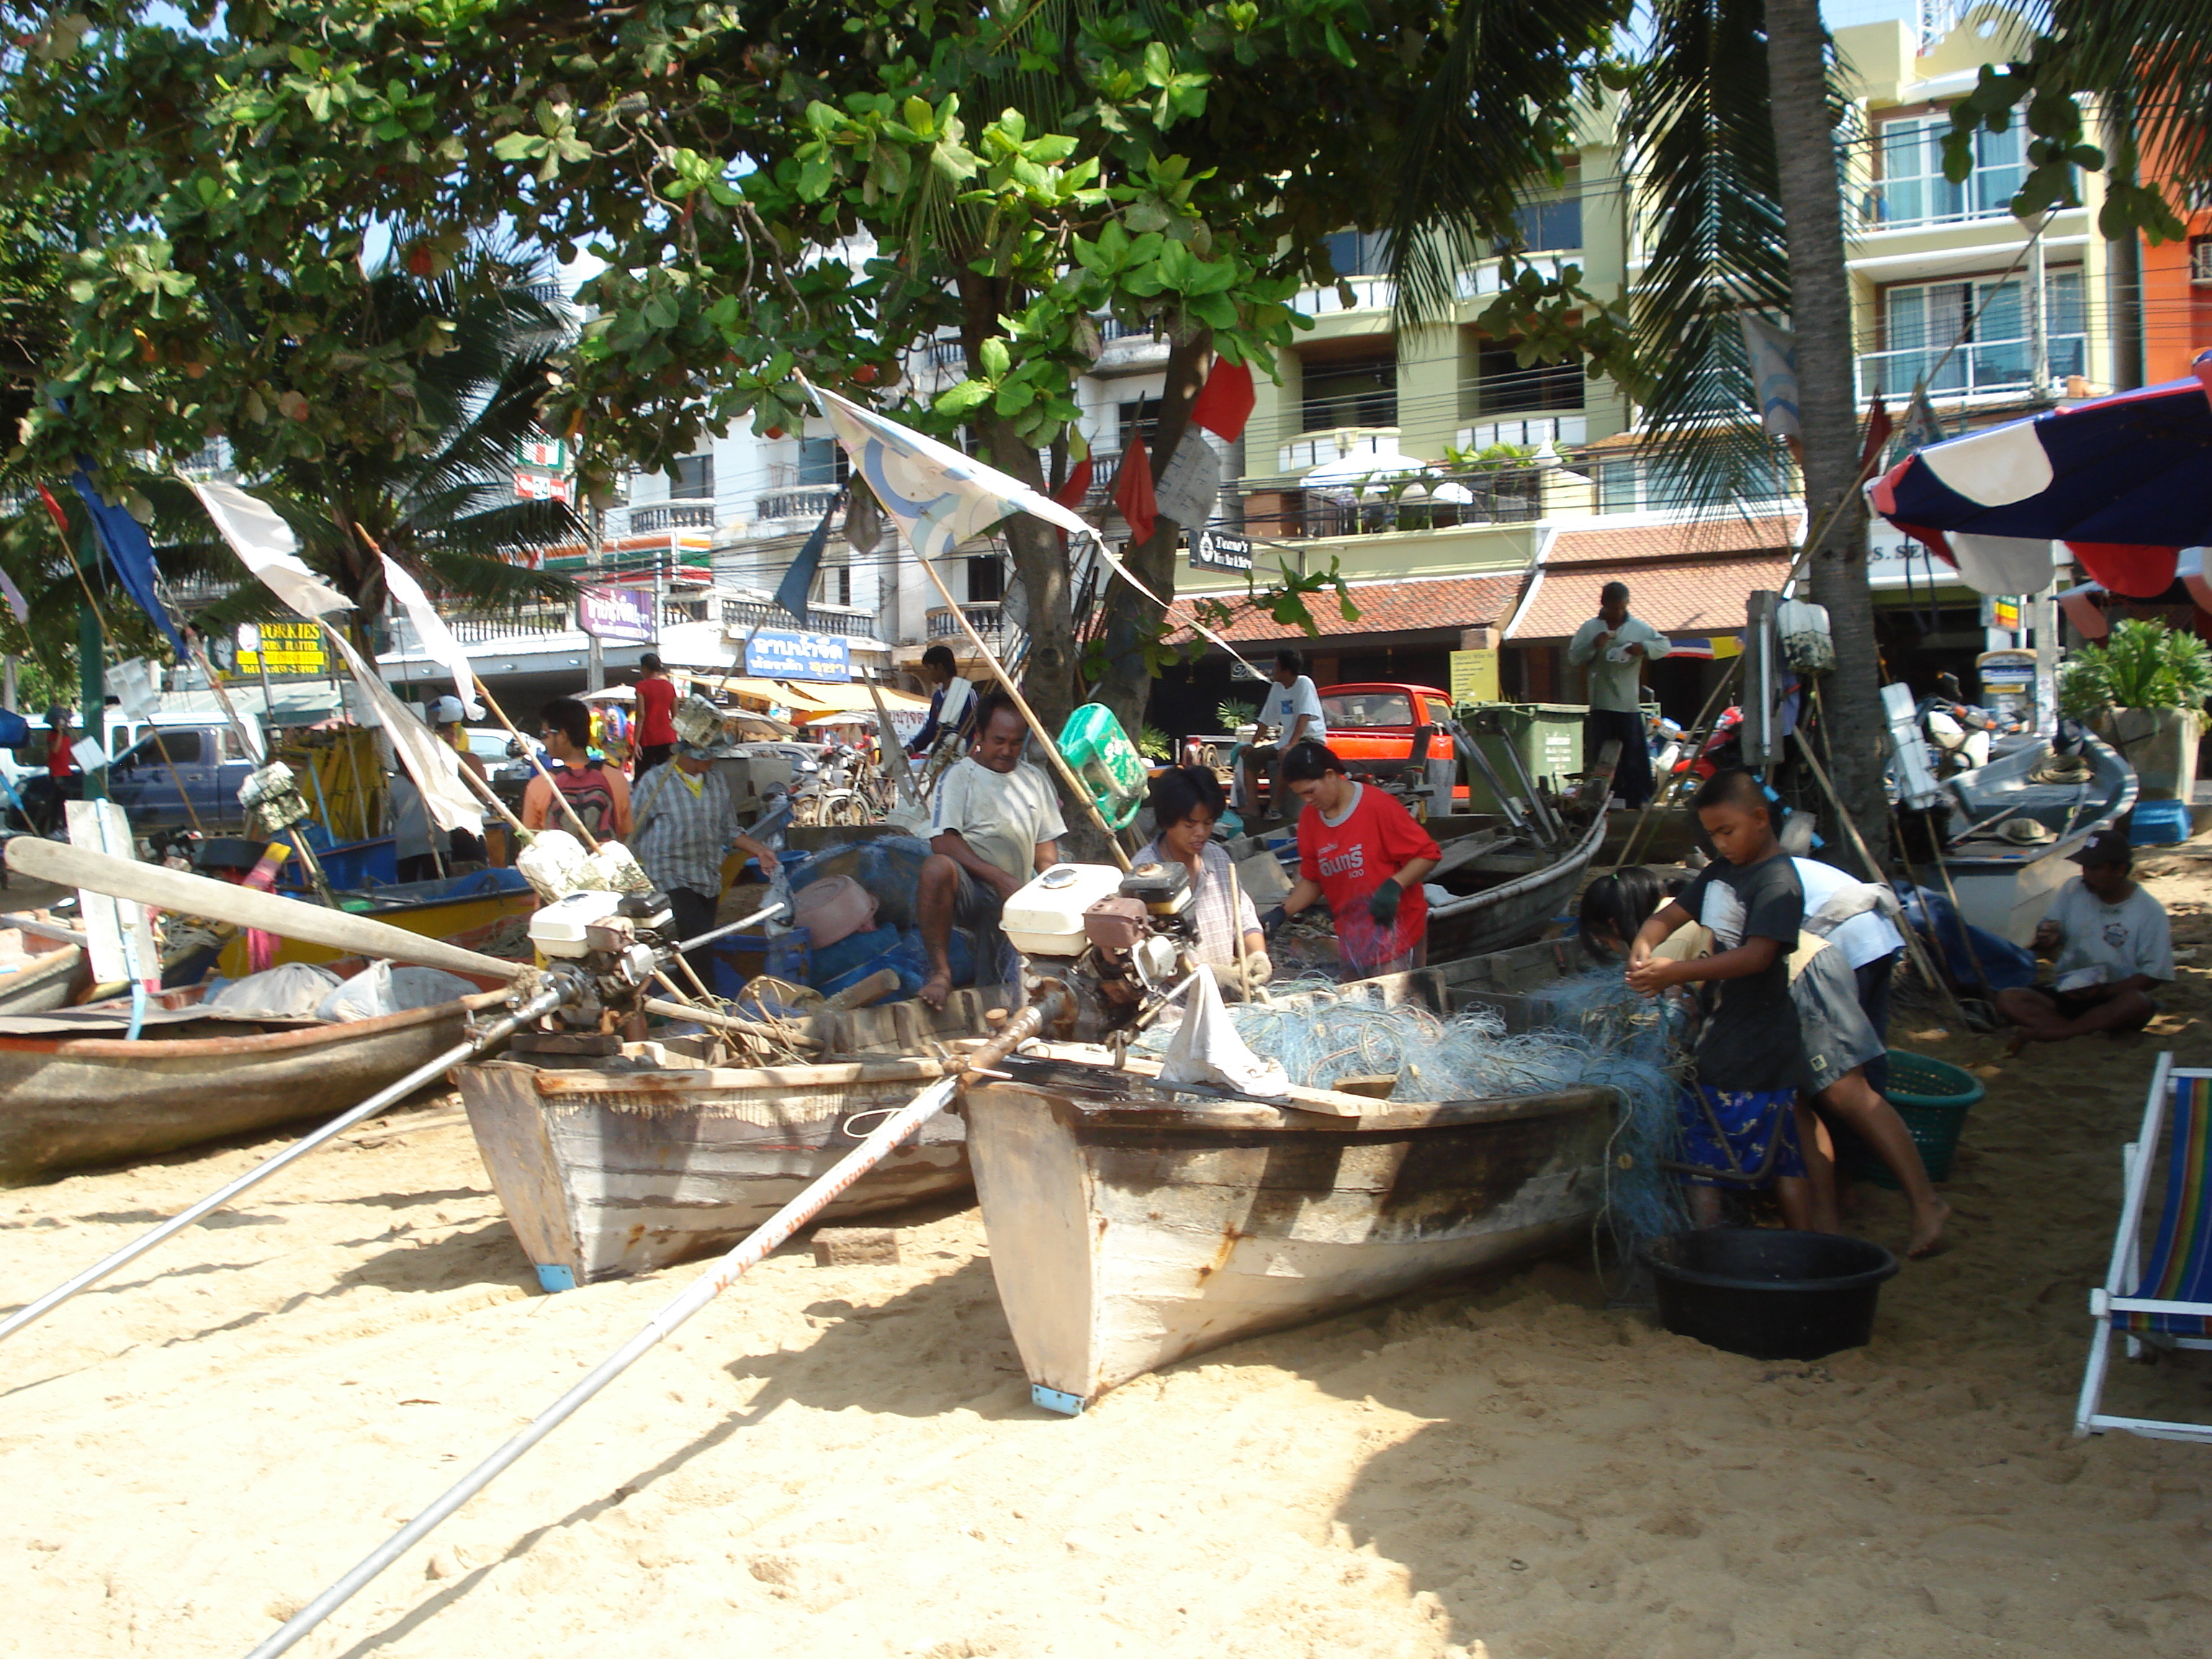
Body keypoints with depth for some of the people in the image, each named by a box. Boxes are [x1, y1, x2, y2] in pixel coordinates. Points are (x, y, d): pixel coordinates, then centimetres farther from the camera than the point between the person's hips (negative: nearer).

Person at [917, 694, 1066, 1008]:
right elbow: (943, 842, -11)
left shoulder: (1035, 780, 20)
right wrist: (998, 877, -19)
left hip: (1010, 900, 5)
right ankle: (940, 971, -26)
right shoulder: (960, 776, 2)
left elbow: (1046, 844, 18)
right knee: (937, 867, -38)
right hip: (967, 886, -5)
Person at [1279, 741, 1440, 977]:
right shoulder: (1309, 819, 6)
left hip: (1396, 929, -5)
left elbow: (1428, 854, -9)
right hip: (1352, 937, 5)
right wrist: (1282, 912, 0)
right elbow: (1312, 880, 14)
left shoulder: (1378, 806, -12)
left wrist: (1394, 885, -23)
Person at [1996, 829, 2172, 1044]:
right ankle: (2088, 1030, -34)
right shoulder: (2073, 890, 3)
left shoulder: (2150, 912, -6)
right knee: (2007, 1000, -21)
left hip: (2114, 1000, -3)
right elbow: (2046, 950, 10)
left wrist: (2105, 991, -21)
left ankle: (2052, 1031, -35)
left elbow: (2153, 975, -8)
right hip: (2067, 992, 3)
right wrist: (2046, 942, -15)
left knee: (2137, 1003, -37)